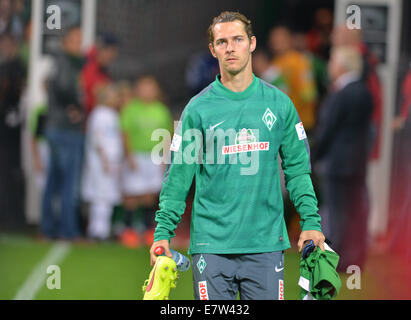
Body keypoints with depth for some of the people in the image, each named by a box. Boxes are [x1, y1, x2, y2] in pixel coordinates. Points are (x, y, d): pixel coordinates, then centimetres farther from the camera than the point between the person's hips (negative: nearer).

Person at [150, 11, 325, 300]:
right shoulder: (198, 109, 3)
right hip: (212, 246, -1)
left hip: (266, 243, 1)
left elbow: (297, 168, 10)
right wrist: (163, 231, -3)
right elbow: (178, 176, 3)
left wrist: (311, 221, 1)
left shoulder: (279, 104, 7)